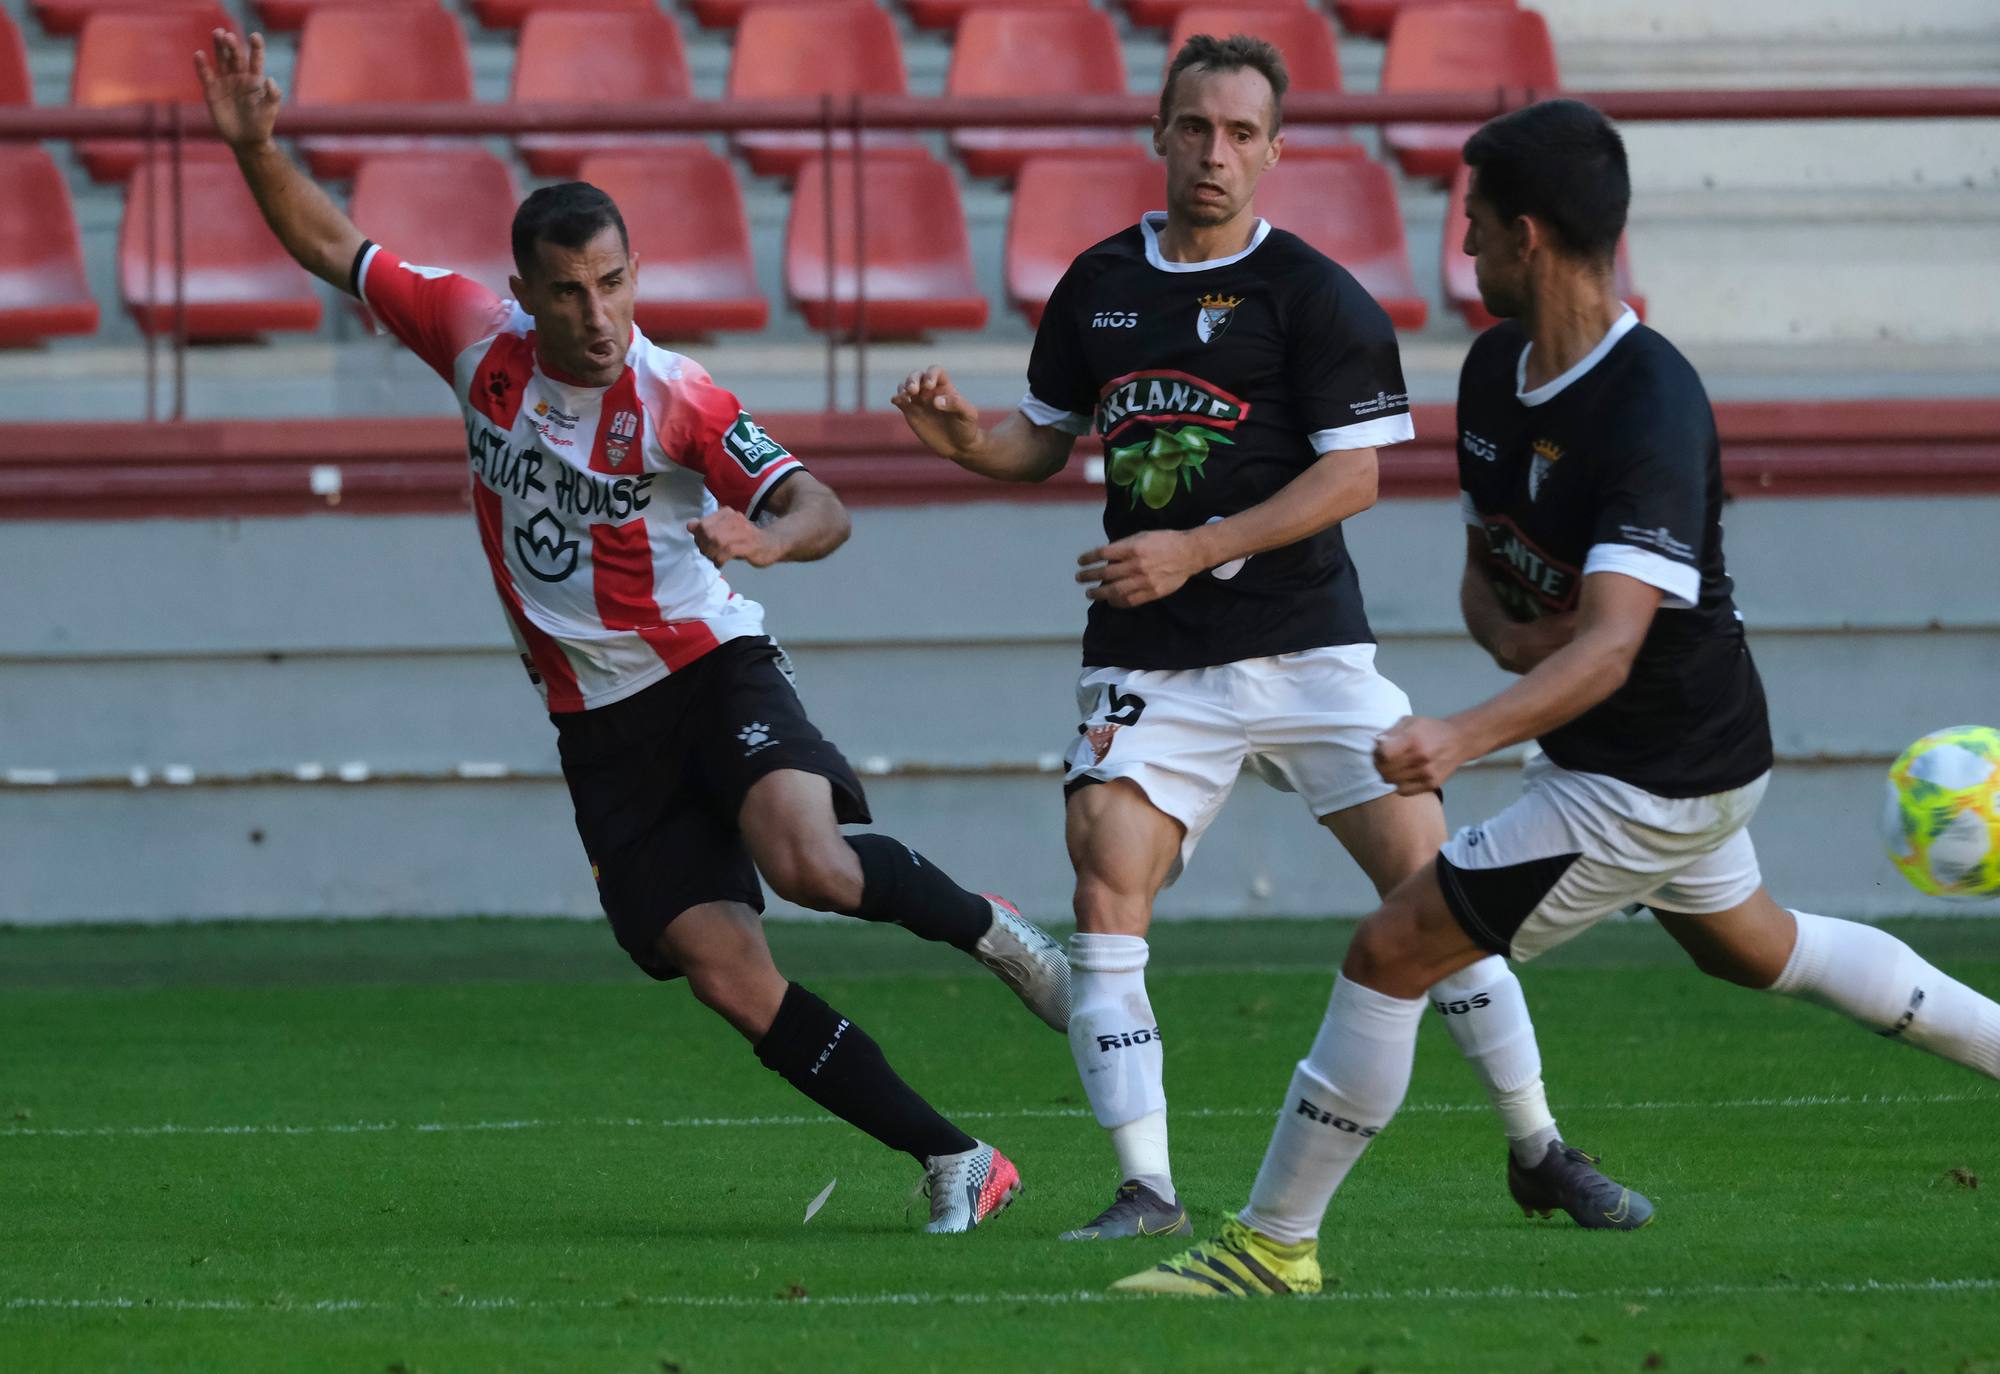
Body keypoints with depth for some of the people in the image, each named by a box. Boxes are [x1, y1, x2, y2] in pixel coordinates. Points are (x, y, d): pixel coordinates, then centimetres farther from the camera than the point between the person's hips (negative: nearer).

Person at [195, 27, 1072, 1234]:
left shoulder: (676, 400, -15)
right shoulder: (476, 338, -3)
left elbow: (823, 511, -18)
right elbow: (333, 246, 7)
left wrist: (765, 536, -40)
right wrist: (258, 151, -8)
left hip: (712, 670, -4)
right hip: (599, 721, 4)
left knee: (806, 861, -33)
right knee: (723, 968, -10)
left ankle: (981, 924, 0)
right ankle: (955, 1161, -2)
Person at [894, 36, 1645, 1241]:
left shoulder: (1318, 297, -5)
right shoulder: (1097, 286, 9)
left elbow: (1354, 475, -10)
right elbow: (1047, 441, 20)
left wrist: (1194, 551, -18)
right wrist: (967, 437, -2)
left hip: (1306, 645, -3)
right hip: (1150, 665, 3)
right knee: (1107, 890, -15)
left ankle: (1540, 1152, 13)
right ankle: (1146, 1193, -11)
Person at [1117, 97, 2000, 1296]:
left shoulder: (1652, 412, -30)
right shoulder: (1496, 370, -2)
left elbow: (1610, 647, -40)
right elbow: (1485, 566, 10)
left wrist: (1464, 738, -55)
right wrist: (1509, 634, -15)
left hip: (1652, 779, -10)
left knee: (1392, 953, -12)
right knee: (1759, 949, 32)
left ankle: (1276, 1244, -3)